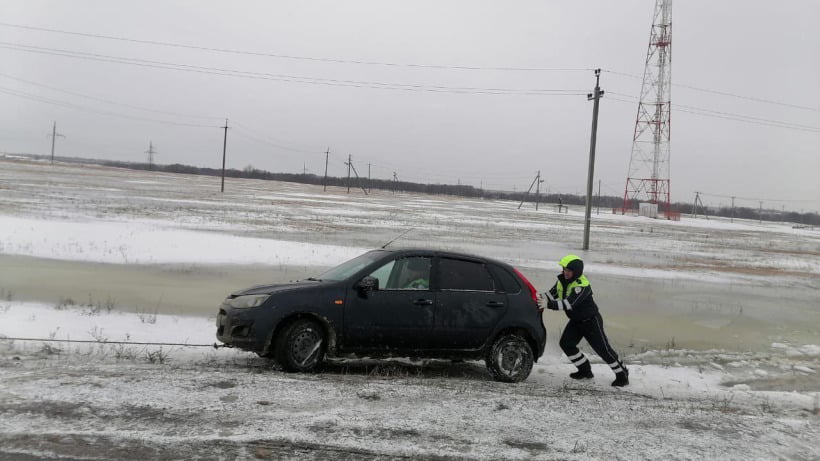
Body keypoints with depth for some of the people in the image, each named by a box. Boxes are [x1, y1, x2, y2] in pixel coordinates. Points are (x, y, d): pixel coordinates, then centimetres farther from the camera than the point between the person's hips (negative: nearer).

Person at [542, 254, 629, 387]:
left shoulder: (582, 286, -30)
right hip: (575, 321, 8)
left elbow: (568, 304, -39)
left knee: (603, 349, -4)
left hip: (591, 321, -8)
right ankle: (585, 370, 14)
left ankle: (622, 375, 12)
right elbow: (552, 294, 4)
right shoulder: (562, 280, -3)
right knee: (566, 343, -2)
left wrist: (549, 305, -43)